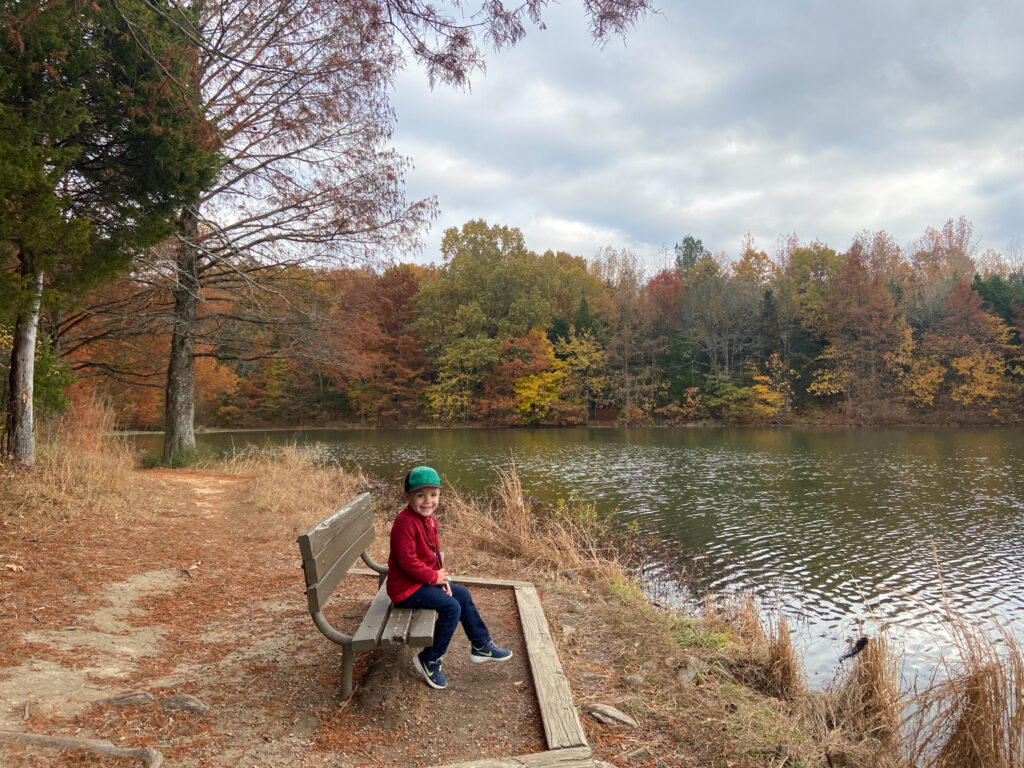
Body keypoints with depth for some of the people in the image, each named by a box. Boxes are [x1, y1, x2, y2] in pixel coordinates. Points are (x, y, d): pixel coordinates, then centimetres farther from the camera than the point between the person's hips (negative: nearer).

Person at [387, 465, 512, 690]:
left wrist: (442, 575, -1)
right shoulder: (405, 522, -24)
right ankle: (429, 660, -5)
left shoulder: (430, 520, 7)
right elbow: (407, 561, -27)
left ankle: (481, 646, 25)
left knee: (463, 595, 13)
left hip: (426, 580, 10)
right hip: (406, 588, -10)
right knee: (451, 607, -20)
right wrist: (434, 577, -18)